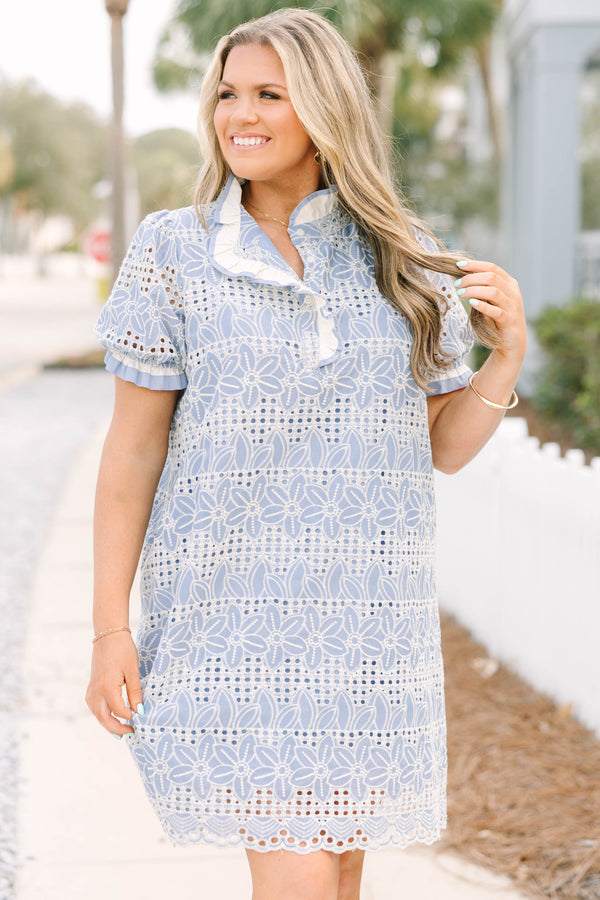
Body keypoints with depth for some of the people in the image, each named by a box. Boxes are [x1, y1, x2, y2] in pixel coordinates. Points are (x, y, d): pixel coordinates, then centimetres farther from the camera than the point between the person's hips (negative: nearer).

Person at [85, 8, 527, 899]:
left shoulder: (407, 260, 5)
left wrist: (508, 356, -10)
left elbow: (444, 447, 9)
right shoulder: (174, 252, -2)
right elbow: (133, 445, -1)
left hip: (368, 614, 3)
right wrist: (110, 630, -5)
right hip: (233, 604, -3)